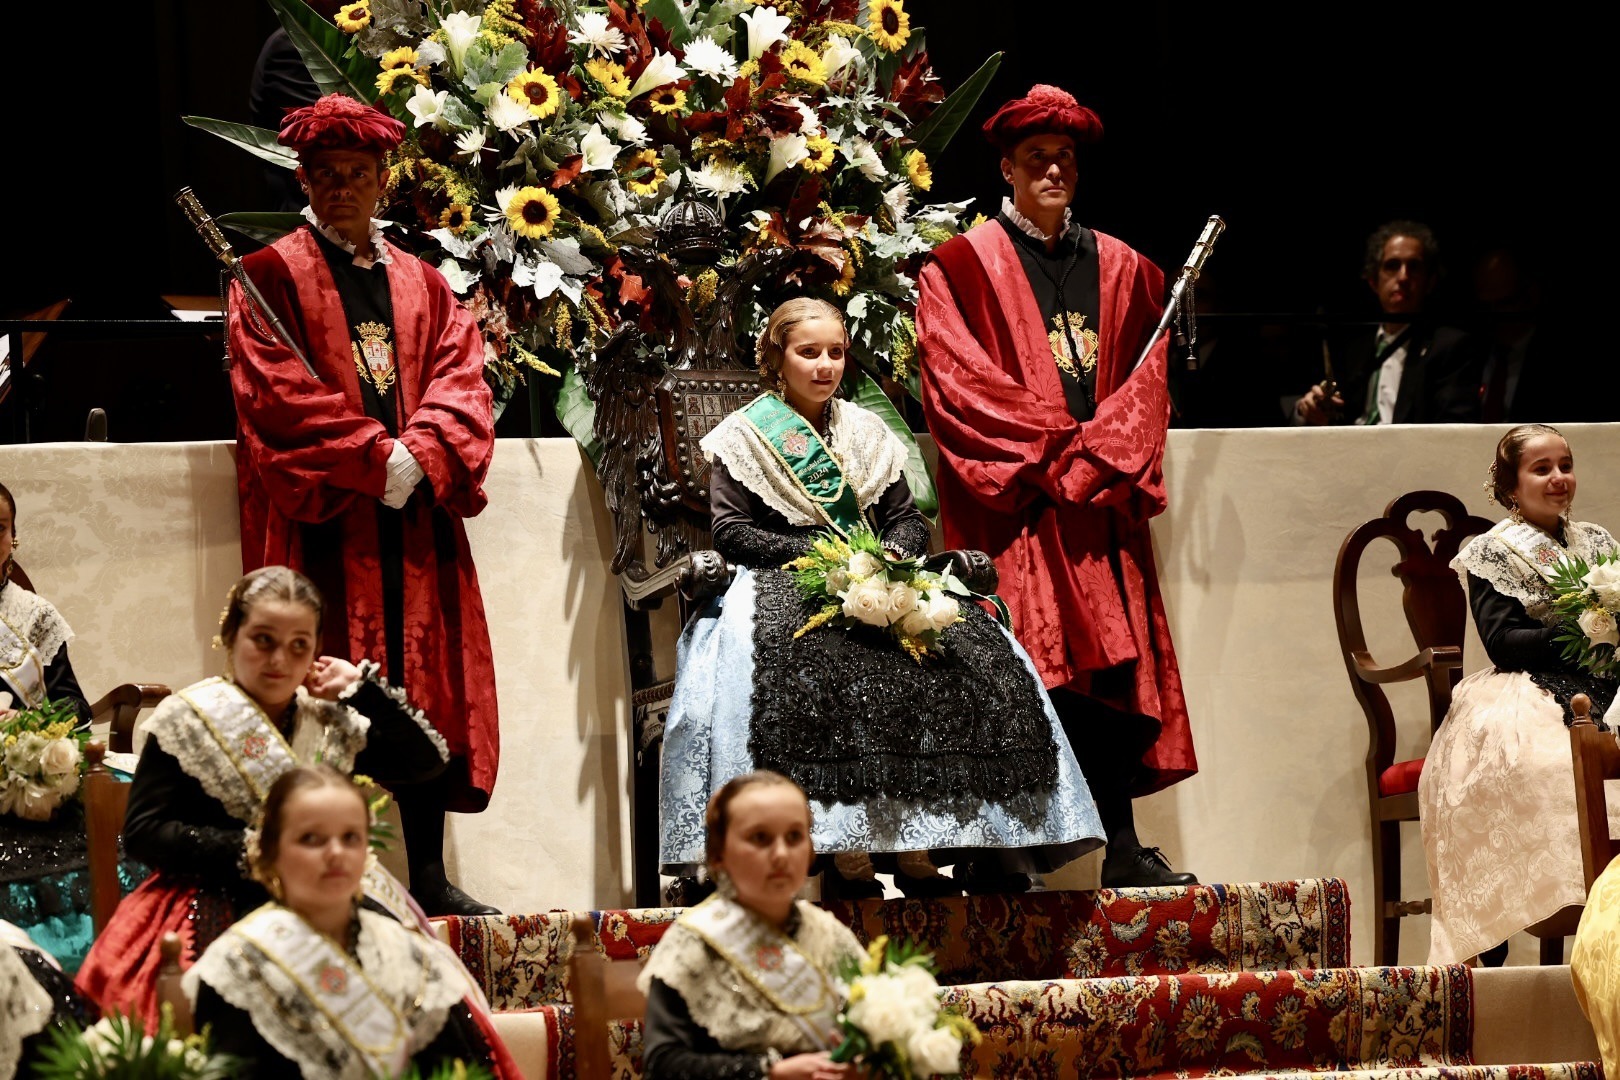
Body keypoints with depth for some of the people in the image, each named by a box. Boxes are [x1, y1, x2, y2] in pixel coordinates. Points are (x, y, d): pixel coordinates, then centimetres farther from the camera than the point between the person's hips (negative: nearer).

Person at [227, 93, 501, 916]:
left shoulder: (422, 285, 19)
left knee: (430, 689, 2)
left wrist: (422, 455, -13)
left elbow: (461, 383, 7)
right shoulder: (270, 279, 5)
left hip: (415, 521, 4)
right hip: (320, 523, -4)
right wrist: (375, 456, -16)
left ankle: (429, 873, 6)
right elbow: (277, 393, -8)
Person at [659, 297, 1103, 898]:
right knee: (817, 665, -39)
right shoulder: (743, 436, 7)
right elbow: (731, 532, -3)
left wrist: (891, 555, -8)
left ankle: (918, 849, -29)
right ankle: (847, 851, -39)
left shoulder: (867, 434, 20)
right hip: (781, 586, -4)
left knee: (970, 651, -25)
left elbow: (909, 521, 17)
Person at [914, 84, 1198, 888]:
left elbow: (1146, 382, 11)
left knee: (1113, 662, -1)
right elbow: (957, 384, -7)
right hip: (1008, 505, -4)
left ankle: (1121, 845, 2)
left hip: (1100, 501, 4)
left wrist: (1100, 457, -6)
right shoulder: (963, 266, 2)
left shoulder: (1119, 268, 16)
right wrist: (1051, 449, -13)